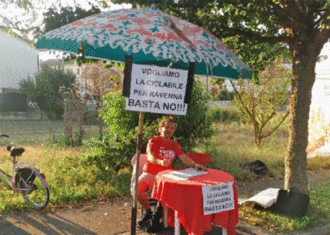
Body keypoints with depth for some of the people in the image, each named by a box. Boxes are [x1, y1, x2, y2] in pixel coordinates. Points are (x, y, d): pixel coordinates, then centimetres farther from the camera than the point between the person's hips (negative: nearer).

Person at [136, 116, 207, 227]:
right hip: (150, 174, -2)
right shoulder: (153, 141, 0)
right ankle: (148, 212, 0)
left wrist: (195, 165, -14)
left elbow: (184, 158, 7)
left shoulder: (174, 144, 15)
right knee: (137, 188, -28)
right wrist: (160, 162, -39)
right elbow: (150, 157, -17)